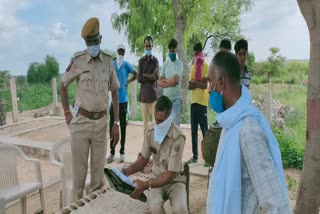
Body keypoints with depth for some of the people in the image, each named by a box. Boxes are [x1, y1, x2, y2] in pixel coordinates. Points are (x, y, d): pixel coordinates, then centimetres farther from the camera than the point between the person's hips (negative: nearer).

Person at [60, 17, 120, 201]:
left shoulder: (108, 60, 1)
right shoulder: (77, 60, -7)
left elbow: (115, 92, 7)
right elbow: (64, 86, 7)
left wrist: (116, 123, 4)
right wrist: (67, 114, 0)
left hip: (101, 122, 3)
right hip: (81, 121, -2)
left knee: (99, 167, 11)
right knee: (79, 168, 6)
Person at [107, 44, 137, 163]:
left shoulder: (126, 65, 0)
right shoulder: (112, 64, 3)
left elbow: (135, 74, 12)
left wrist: (128, 82, -1)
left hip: (123, 99, -1)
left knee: (122, 125, 6)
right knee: (112, 125, 2)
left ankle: (122, 152, 15)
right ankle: (112, 152, 13)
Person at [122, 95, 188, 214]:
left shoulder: (178, 137, -24)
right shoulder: (150, 130, -9)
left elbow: (171, 175, -22)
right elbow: (144, 158, 5)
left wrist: (145, 185, -30)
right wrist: (127, 171, -12)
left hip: (175, 180, -2)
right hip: (156, 177, 3)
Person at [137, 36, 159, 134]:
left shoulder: (155, 60, 4)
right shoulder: (141, 61, 8)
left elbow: (156, 76, -11)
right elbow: (139, 79, -2)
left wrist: (144, 75, -7)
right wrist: (150, 76, -9)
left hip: (153, 93, -2)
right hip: (143, 93, 2)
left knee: (155, 119, -4)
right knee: (145, 120, 7)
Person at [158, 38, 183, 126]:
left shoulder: (179, 63, -7)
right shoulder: (165, 63, 9)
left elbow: (174, 80, -20)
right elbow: (159, 82, 2)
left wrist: (164, 80, -3)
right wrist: (170, 82, -12)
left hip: (176, 98, -5)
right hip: (166, 98, 5)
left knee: (176, 124, -3)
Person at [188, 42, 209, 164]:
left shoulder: (206, 66, -4)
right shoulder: (193, 67, 15)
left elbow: (205, 85, -16)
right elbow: (190, 86, 6)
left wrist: (194, 82, -7)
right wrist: (198, 83, -10)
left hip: (202, 102, -6)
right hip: (194, 101, 7)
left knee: (204, 130, -4)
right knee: (193, 130, 9)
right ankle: (195, 156, 18)